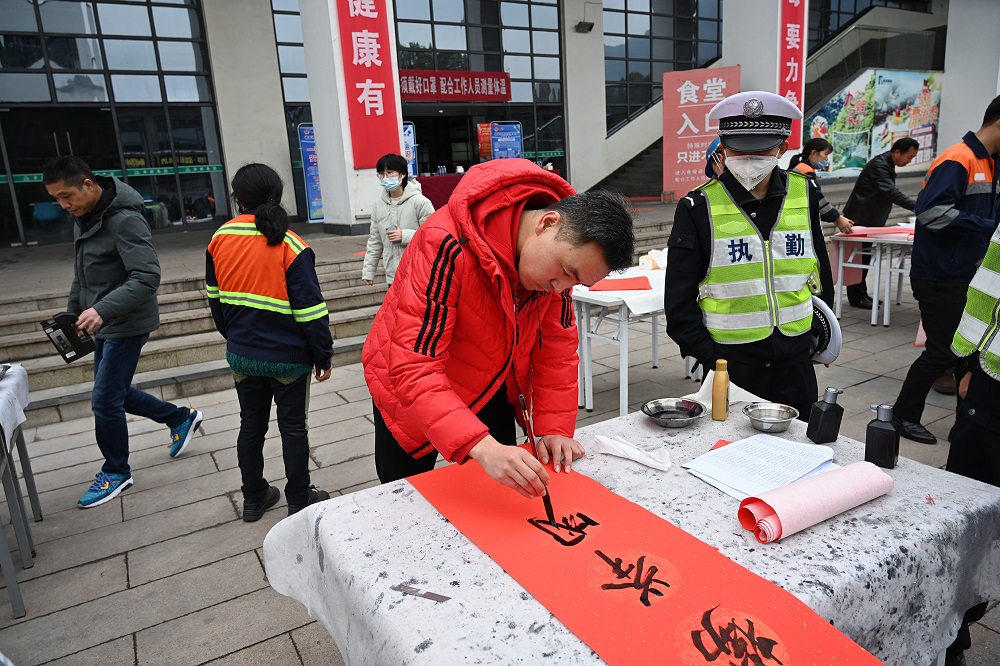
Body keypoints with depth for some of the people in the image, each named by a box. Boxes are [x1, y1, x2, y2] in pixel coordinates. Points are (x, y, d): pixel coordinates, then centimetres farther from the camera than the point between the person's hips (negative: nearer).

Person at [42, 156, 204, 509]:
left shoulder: (125, 220, -22)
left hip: (127, 324, -9)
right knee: (115, 392, 16)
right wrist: (73, 312, 17)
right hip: (104, 324, 9)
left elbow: (148, 277, -30)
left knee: (105, 399, -3)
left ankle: (116, 472, 17)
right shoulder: (82, 216, 7)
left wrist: (103, 309, -38)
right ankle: (181, 417, 34)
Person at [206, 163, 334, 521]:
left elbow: (215, 299, 9)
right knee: (293, 428, 10)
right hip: (288, 357, -4)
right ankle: (299, 502, 22)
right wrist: (323, 357, -6)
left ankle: (253, 498, 32)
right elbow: (310, 311, -17)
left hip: (242, 354, 5)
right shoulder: (290, 246, -18)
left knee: (251, 425, 18)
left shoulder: (219, 239, -2)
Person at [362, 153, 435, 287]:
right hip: (393, 276, 5)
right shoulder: (378, 204, 9)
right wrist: (368, 270, 13)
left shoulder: (420, 202, -9)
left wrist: (404, 236, -17)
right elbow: (374, 241, 15)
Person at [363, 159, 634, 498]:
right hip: (409, 393, -4)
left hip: (492, 393, 5)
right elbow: (413, 368, -40)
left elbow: (558, 345, -8)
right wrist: (482, 448, -49)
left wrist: (555, 428, -17)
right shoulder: (448, 246, -36)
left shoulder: (562, 253, -16)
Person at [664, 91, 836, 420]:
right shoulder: (699, 207, -10)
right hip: (731, 361, -3)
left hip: (795, 359, 4)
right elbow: (679, 301, -8)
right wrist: (711, 359, -13)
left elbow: (820, 270, 15)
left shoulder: (805, 194, 1)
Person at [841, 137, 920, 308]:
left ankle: (861, 294, 21)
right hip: (859, 219, -10)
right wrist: (918, 207, -34)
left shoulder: (886, 164, 11)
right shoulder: (879, 165, -20)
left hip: (869, 220, 10)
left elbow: (889, 193, 21)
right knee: (858, 259, -3)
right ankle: (856, 297, 3)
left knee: (864, 258, 14)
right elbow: (892, 193, -30)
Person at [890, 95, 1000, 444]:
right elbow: (931, 210, -28)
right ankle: (903, 415, 14)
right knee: (943, 351, -2)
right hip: (941, 277, -9)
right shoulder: (957, 160, -15)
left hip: (967, 276, 9)